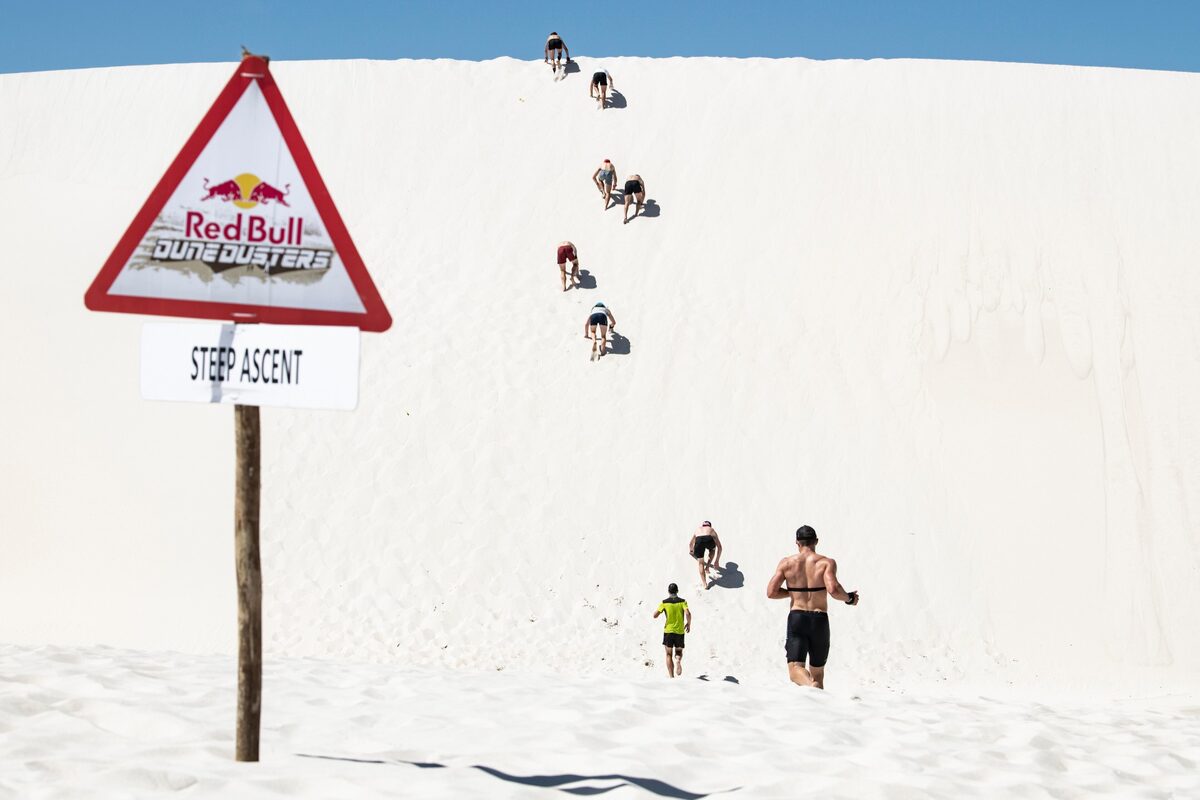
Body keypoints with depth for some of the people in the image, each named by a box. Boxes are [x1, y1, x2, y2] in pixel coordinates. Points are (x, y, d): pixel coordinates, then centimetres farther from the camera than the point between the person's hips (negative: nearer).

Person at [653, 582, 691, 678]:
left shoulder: (664, 602, -2)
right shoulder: (682, 601, -2)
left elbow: (655, 615, -4)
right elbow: (688, 614, -15)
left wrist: (661, 609, 16)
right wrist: (688, 624, 2)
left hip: (668, 631, -1)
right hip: (680, 631, 1)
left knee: (669, 654, 10)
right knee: (679, 651, 19)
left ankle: (671, 676, 3)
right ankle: (678, 660, -15)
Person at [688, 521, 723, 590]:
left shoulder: (698, 530, 41)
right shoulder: (712, 530, 38)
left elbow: (690, 544, 56)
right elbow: (719, 547, 38)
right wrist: (717, 561, 46)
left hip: (699, 540, 0)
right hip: (709, 539, 0)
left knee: (701, 563, 17)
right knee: (712, 550, 38)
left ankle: (704, 584, 11)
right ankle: (707, 567, 31)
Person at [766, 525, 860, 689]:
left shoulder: (786, 563, 4)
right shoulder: (827, 563, -2)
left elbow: (771, 592, -1)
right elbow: (833, 590, -18)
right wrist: (849, 598, 2)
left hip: (796, 618, 0)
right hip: (819, 620, 1)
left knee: (795, 668, -8)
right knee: (817, 672, 16)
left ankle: (811, 686, -39)